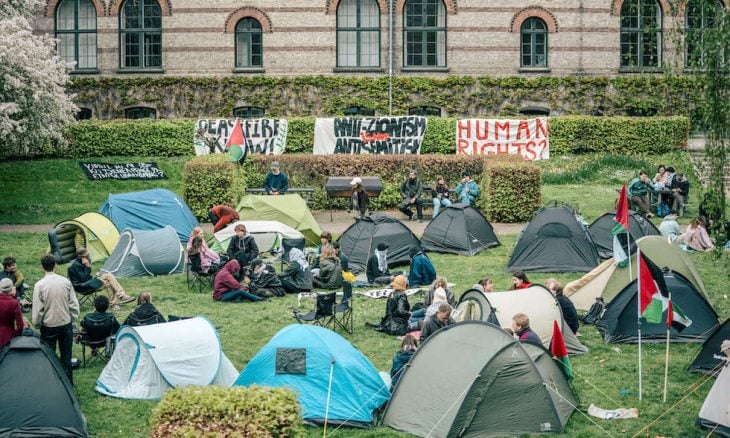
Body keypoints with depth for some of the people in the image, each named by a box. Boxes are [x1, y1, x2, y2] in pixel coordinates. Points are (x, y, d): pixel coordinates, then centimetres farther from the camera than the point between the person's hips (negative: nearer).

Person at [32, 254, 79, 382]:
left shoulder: (40, 285, -16)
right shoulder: (66, 282, -7)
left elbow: (37, 309, -12)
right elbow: (74, 304, -1)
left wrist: (37, 324, 3)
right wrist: (73, 319, 12)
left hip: (49, 326, -3)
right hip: (66, 324, 3)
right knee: (66, 356, 13)